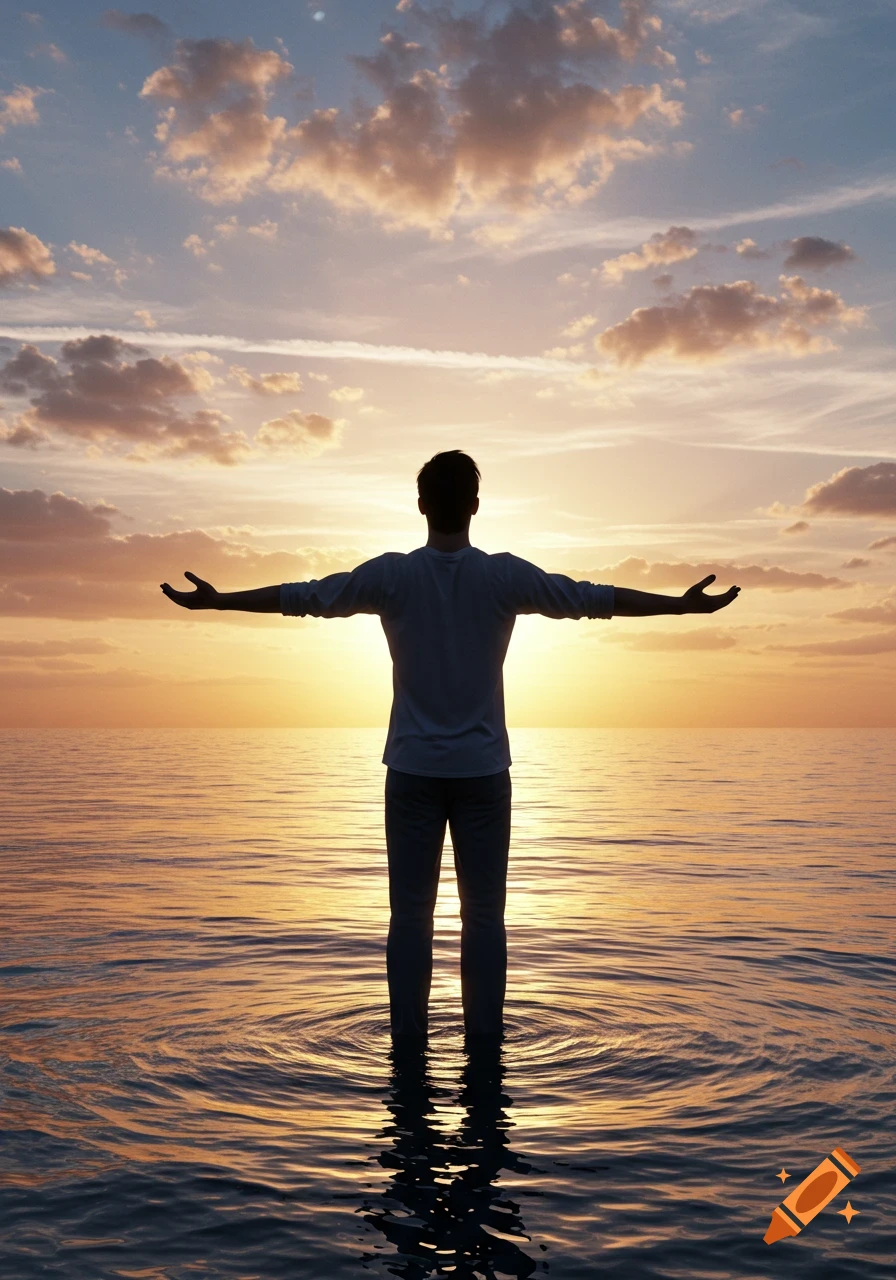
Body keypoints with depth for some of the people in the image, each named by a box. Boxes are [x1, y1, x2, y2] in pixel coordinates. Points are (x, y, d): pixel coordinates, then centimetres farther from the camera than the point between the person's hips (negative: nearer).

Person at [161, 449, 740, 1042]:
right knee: (484, 915, 7)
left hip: (413, 771, 0)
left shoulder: (392, 574, -4)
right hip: (483, 770, 0)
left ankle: (409, 1041, 11)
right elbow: (595, 598, -1)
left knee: (410, 915, 6)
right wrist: (684, 604, 8)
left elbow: (302, 596, 2)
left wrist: (215, 599, 13)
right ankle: (484, 1040, 12)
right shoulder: (505, 575, -5)